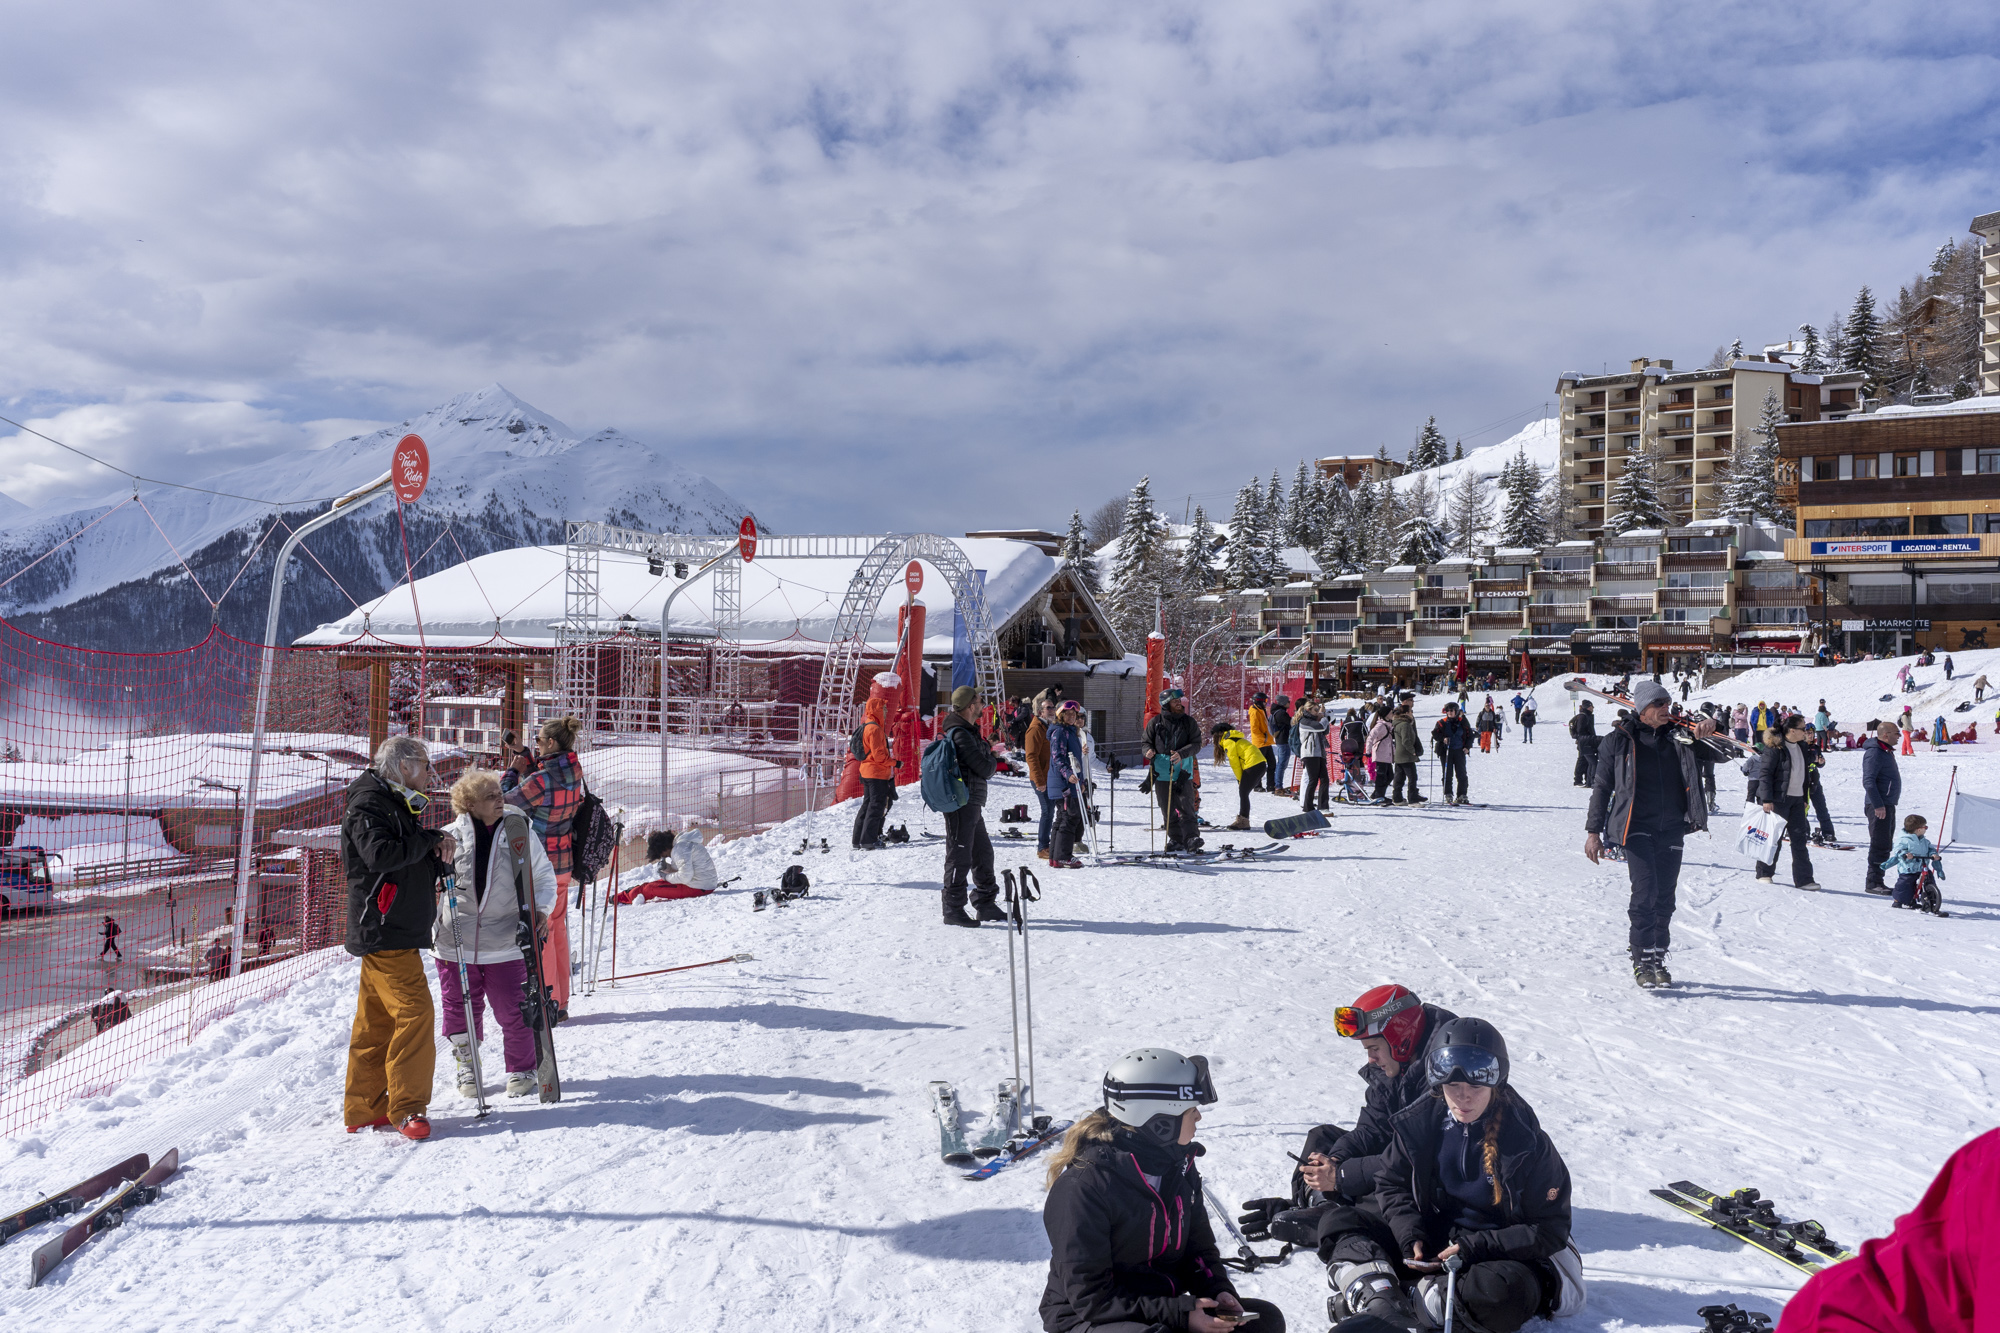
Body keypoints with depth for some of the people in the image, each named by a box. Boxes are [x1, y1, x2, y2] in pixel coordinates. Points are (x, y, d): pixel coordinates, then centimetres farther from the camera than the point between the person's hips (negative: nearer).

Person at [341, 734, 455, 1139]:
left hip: (399, 931, 10)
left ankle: (365, 1109, 18)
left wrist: (442, 854, -2)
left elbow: (424, 866, 20)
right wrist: (430, 840, -15)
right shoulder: (369, 804, -10)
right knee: (414, 1011, -12)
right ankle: (407, 1106, -7)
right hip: (383, 930, -10)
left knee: (377, 1020, 12)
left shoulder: (400, 805, 20)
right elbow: (381, 854, -27)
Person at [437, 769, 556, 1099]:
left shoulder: (519, 830, -3)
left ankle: (521, 1070, 23)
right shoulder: (451, 836, -4)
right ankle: (467, 1069, 32)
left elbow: (544, 876, 7)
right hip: (456, 942, 1)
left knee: (512, 1010, 3)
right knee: (461, 1009, 11)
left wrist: (540, 909, -7)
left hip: (505, 943, -1)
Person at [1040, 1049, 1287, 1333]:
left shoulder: (1179, 1164, 3)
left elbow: (1198, 1244, 15)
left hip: (1162, 1308, 8)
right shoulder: (1082, 1185, -23)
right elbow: (1090, 1296, -22)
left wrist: (1217, 1290, -6)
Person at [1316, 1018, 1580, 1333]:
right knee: (1339, 1222, -10)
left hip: (1504, 1255, -5)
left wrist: (1473, 1247, -22)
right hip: (1432, 1238, 5)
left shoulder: (1528, 1143, -16)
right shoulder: (1418, 1124, -5)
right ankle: (1377, 1297, -36)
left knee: (1502, 1293, -41)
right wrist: (1410, 1236, -11)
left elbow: (1550, 1230, -13)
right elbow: (1392, 1184, 9)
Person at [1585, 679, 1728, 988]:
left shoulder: (1679, 736, 10)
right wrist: (1593, 830, 2)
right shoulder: (1620, 740, 2)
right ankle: (1642, 960, -6)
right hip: (1637, 828, -3)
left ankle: (1657, 957, 18)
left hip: (1672, 829, 4)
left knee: (1665, 897, 7)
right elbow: (1602, 786, 6)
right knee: (1645, 890, -14)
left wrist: (1707, 729, -14)